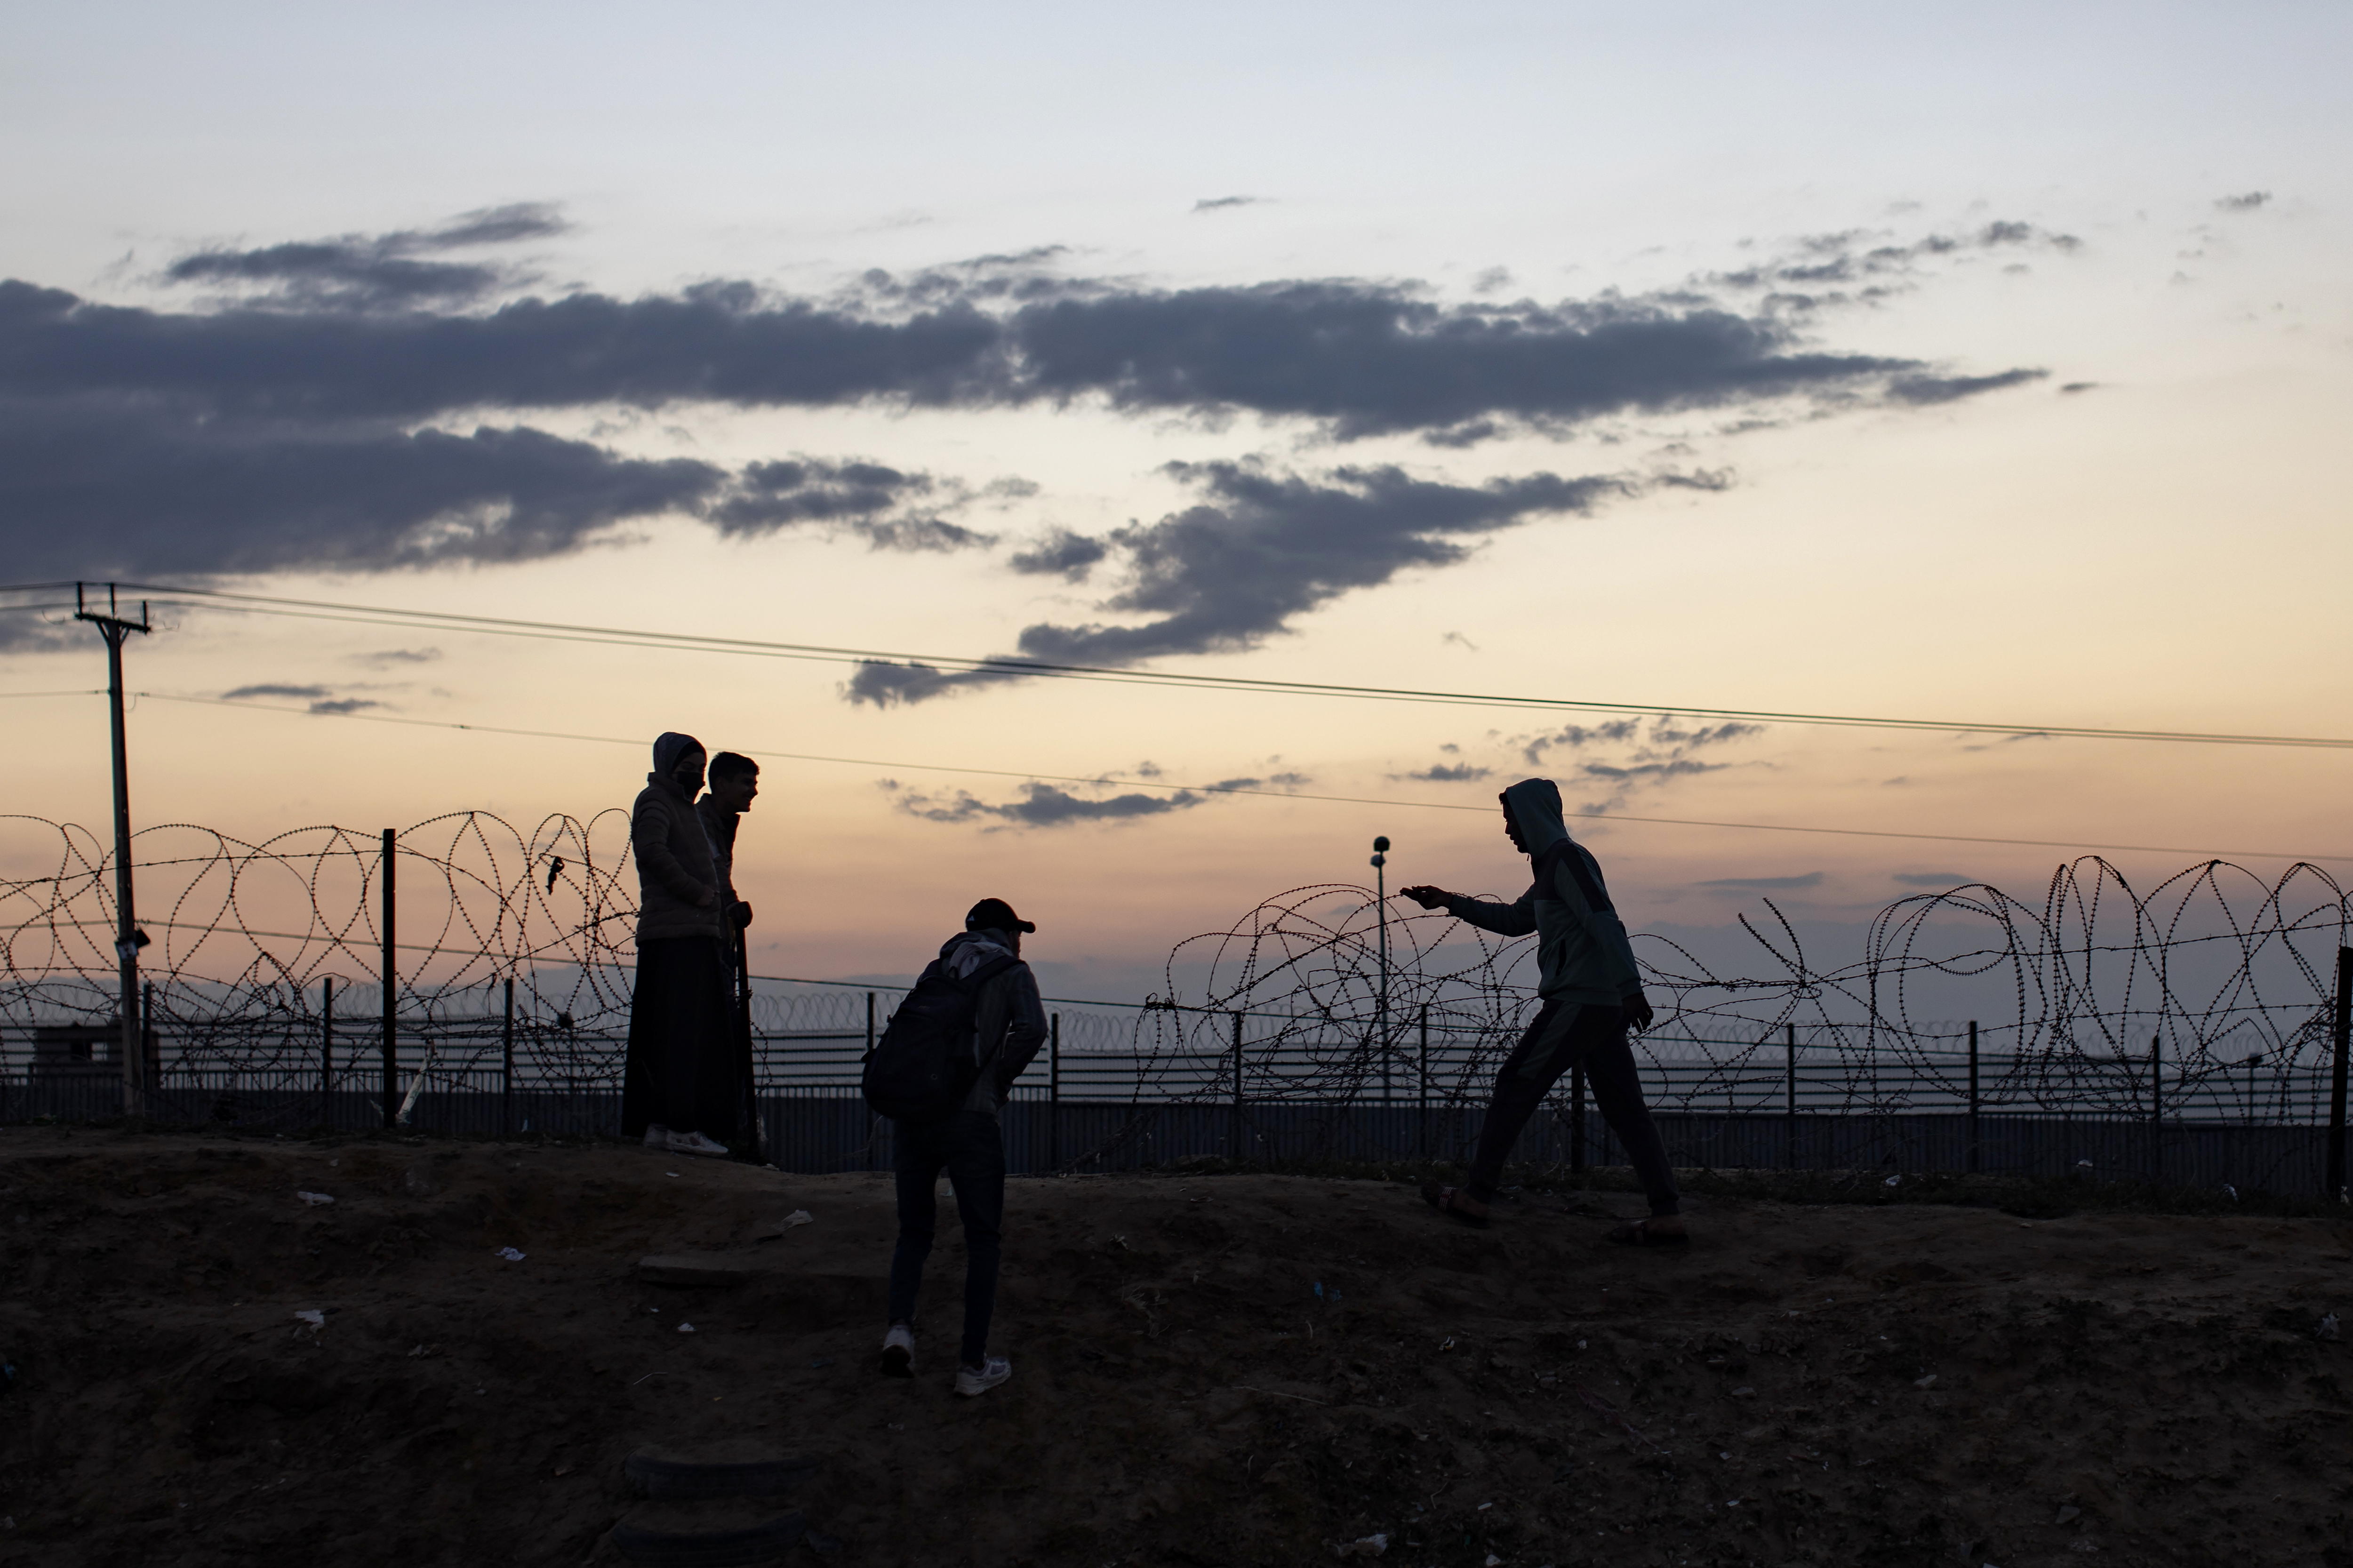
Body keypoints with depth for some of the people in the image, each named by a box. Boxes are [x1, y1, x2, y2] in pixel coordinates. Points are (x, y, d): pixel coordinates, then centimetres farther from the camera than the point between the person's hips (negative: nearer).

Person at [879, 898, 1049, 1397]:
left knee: (914, 1230, 18)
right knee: (983, 1240, 8)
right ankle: (974, 1365, 7)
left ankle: (900, 1326, -5)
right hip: (970, 1118, -4)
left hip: (911, 1114, 4)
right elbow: (1032, 1029, -13)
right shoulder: (1012, 972, 6)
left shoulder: (939, 968, 20)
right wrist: (1000, 1081, -1)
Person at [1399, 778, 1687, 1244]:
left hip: (1580, 1002, -10)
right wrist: (1452, 903, 29)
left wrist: (1630, 989, -26)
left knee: (1516, 1084, -3)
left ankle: (1475, 1196, 1)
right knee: (1623, 1108, 4)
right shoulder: (1553, 865, 24)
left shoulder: (1567, 859, -7)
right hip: (1604, 1006, 10)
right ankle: (1667, 1216, -2)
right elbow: (1514, 920, 35)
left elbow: (1605, 923, -18)